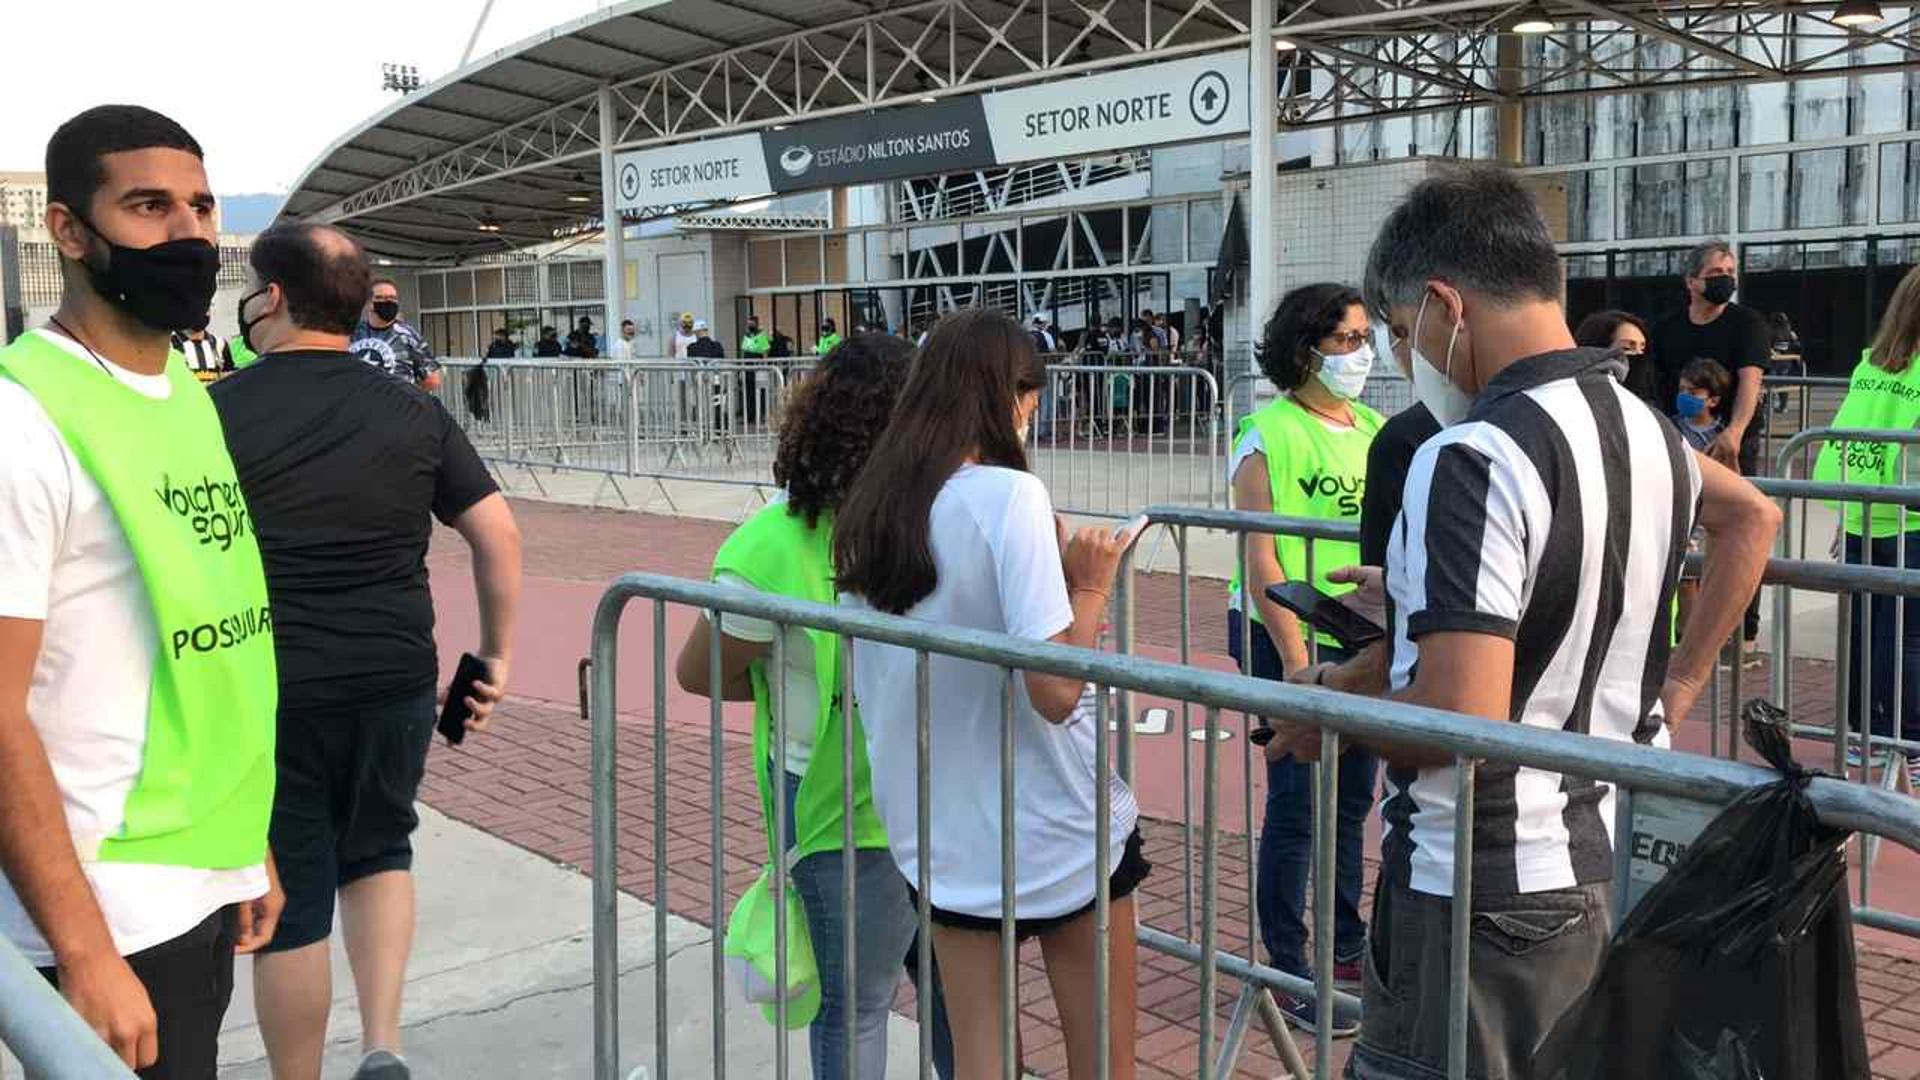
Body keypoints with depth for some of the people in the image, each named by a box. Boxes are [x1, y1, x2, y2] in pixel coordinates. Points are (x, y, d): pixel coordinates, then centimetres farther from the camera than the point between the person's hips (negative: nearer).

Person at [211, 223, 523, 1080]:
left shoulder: (218, 412, -7)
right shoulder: (413, 410, 3)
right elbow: (499, 536, 1)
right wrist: (496, 656, 8)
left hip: (269, 691, -3)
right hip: (397, 683, 3)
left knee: (290, 898, 9)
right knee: (378, 850, 24)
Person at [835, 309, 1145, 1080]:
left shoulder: (867, 507, 1)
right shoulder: (1007, 494, -19)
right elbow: (1056, 692, -24)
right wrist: (1090, 587, -8)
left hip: (941, 828, 6)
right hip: (1055, 824, -6)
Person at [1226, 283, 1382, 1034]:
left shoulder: (1373, 429, 8)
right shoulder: (1270, 436, -11)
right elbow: (1260, 557, -14)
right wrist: (1295, 660, -17)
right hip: (1291, 638, -6)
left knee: (1352, 799, 16)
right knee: (1297, 806, 1)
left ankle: (1346, 949, 32)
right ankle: (1287, 972, 14)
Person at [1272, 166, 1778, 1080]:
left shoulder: (1472, 458, -22)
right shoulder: (1645, 429, 5)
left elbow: (1461, 718, -28)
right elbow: (1752, 517, 27)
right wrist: (1678, 683, 23)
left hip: (1477, 889, -8)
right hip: (1595, 866, 8)